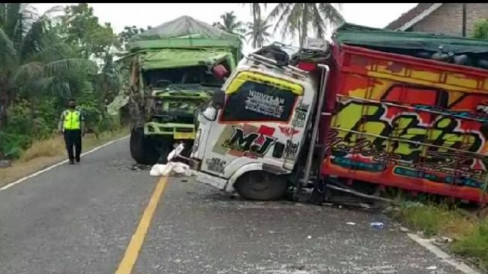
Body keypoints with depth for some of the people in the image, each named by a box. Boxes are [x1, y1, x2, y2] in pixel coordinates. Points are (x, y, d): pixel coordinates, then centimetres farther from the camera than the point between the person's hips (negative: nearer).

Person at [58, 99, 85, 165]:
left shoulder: (79, 112, 9)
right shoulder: (65, 113, 10)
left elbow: (82, 122, 6)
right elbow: (61, 121, 6)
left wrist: (83, 131, -2)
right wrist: (60, 129, -9)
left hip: (76, 131, 0)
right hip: (67, 131, 0)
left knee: (78, 146, -3)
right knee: (69, 146, -4)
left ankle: (77, 156, 24)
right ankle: (71, 159, 4)